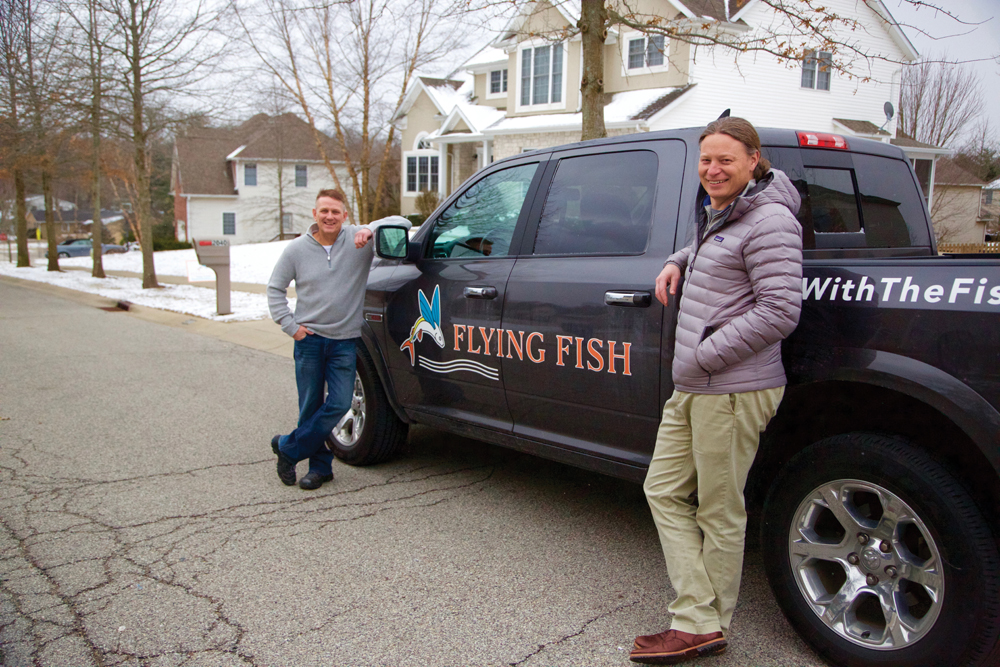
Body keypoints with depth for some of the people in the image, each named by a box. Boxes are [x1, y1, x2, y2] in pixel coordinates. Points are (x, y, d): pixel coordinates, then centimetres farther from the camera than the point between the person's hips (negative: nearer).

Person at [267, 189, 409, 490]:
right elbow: (275, 288, 9)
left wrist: (371, 230, -26)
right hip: (309, 340, 1)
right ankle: (320, 466, 22)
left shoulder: (358, 240, -3)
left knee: (340, 404, -7)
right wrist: (290, 325, -1)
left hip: (345, 341, 0)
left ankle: (287, 448, 12)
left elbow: (402, 223, -8)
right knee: (310, 406, 6)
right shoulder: (297, 249, 1)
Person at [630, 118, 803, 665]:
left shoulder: (769, 219, -13)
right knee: (664, 491, 11)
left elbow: (780, 312, -20)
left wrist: (703, 358, -18)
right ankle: (698, 622, 17)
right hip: (691, 389, 10)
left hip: (733, 391, -10)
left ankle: (707, 623, 20)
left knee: (719, 512, 3)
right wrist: (676, 262, 19)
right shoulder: (716, 215, 15)